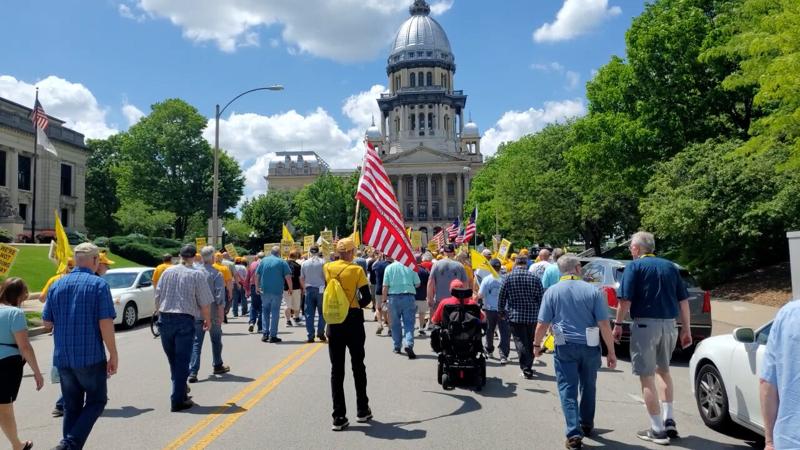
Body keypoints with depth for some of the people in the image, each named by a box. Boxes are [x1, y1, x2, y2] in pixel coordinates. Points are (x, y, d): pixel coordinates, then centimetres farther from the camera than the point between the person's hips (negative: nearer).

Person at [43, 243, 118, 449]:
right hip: (91, 357, -5)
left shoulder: (57, 285, 7)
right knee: (96, 401, 9)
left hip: (62, 358, 5)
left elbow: (47, 322, 10)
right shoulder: (99, 284, -10)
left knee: (71, 406, 16)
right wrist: (113, 355, -9)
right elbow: (106, 323, -15)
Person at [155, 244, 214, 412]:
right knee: (182, 361, 1)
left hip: (165, 319, 5)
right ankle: (178, 401, 2)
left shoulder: (167, 272, 7)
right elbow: (205, 302, -6)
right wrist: (208, 320, 9)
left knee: (172, 359, 19)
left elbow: (157, 296, 12)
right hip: (185, 320, -5)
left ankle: (180, 388, 35)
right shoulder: (197, 275, -6)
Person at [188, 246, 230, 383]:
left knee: (196, 342, 3)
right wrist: (221, 314, -11)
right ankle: (218, 366, 30)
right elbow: (220, 296, -15)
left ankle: (192, 372, -6)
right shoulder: (216, 274, -11)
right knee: (216, 341, 15)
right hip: (212, 314, -3)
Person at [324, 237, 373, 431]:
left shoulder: (328, 268, -1)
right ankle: (362, 411, 23)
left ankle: (339, 417, 5)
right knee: (358, 366, 13)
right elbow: (367, 298, -10)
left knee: (337, 368, 6)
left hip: (334, 321, 2)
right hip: (353, 321, -2)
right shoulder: (356, 270, -10)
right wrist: (356, 305, 7)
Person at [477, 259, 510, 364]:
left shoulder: (487, 279, -9)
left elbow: (480, 295, -9)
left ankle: (489, 350, 36)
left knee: (490, 331, 20)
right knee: (505, 333, 0)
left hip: (490, 309, 1)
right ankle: (503, 356, -9)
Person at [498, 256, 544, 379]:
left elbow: (502, 296, -1)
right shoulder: (535, 278, -2)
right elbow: (541, 298, 1)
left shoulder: (508, 277, -5)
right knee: (530, 342, 16)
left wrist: (501, 311, 14)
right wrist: (541, 313, 14)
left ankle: (526, 369, -11)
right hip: (532, 316, 2)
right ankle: (529, 366, 27)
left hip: (515, 316, -2)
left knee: (520, 341, -1)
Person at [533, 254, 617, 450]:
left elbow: (542, 325, -3)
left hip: (565, 347, -1)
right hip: (590, 347, 1)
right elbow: (604, 325, -7)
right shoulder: (593, 291, -5)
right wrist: (611, 352, 0)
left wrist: (536, 344, 13)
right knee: (588, 387, 20)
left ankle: (574, 433, -7)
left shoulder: (552, 292, -3)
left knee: (568, 390, 4)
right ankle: (586, 424, 37)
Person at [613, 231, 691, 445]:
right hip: (669, 325, 6)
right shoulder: (670, 266, 11)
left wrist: (618, 325, -5)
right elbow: (683, 301, 10)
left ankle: (657, 430, 7)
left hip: (645, 324, -6)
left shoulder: (635, 266, -4)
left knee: (647, 377, 3)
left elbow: (625, 300, -13)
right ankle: (669, 421, 22)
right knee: (663, 371, 24)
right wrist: (686, 329, 15)